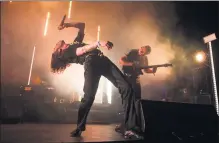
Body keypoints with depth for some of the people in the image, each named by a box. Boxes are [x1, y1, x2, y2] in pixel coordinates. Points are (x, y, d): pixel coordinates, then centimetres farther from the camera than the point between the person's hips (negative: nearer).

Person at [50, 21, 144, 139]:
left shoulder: (76, 42, 40)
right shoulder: (65, 53, 17)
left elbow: (81, 25, 48)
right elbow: (81, 51, -3)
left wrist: (67, 25, 35)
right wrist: (98, 43, -16)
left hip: (102, 59, 5)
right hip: (90, 63, -5)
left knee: (126, 88, -13)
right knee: (89, 96, -19)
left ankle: (131, 129, -15)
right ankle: (79, 128, 7)